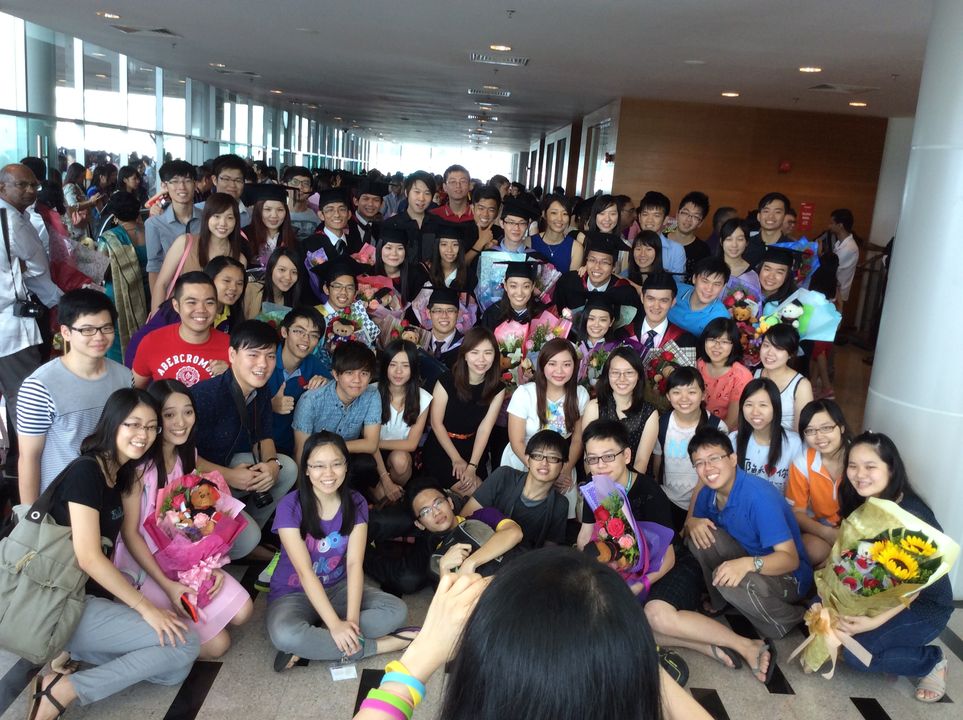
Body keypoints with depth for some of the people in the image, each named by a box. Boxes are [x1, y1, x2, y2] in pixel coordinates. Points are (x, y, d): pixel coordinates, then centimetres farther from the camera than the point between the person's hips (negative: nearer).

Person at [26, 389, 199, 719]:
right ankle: (61, 691, -11)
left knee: (175, 670, -3)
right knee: (185, 644, -16)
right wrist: (147, 608, -17)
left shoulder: (119, 472, 10)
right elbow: (89, 559, -21)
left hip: (94, 596, 8)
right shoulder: (85, 471, -17)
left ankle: (73, 651, 3)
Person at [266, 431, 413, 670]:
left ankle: (309, 647, -21)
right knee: (285, 634, -37)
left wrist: (352, 619, -28)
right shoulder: (291, 506, -18)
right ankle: (381, 645, -22)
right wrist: (335, 624, -31)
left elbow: (355, 564, -15)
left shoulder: (356, 504, -7)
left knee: (396, 610, -20)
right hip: (294, 593, -3)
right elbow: (304, 571, -23)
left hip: (338, 589, 4)